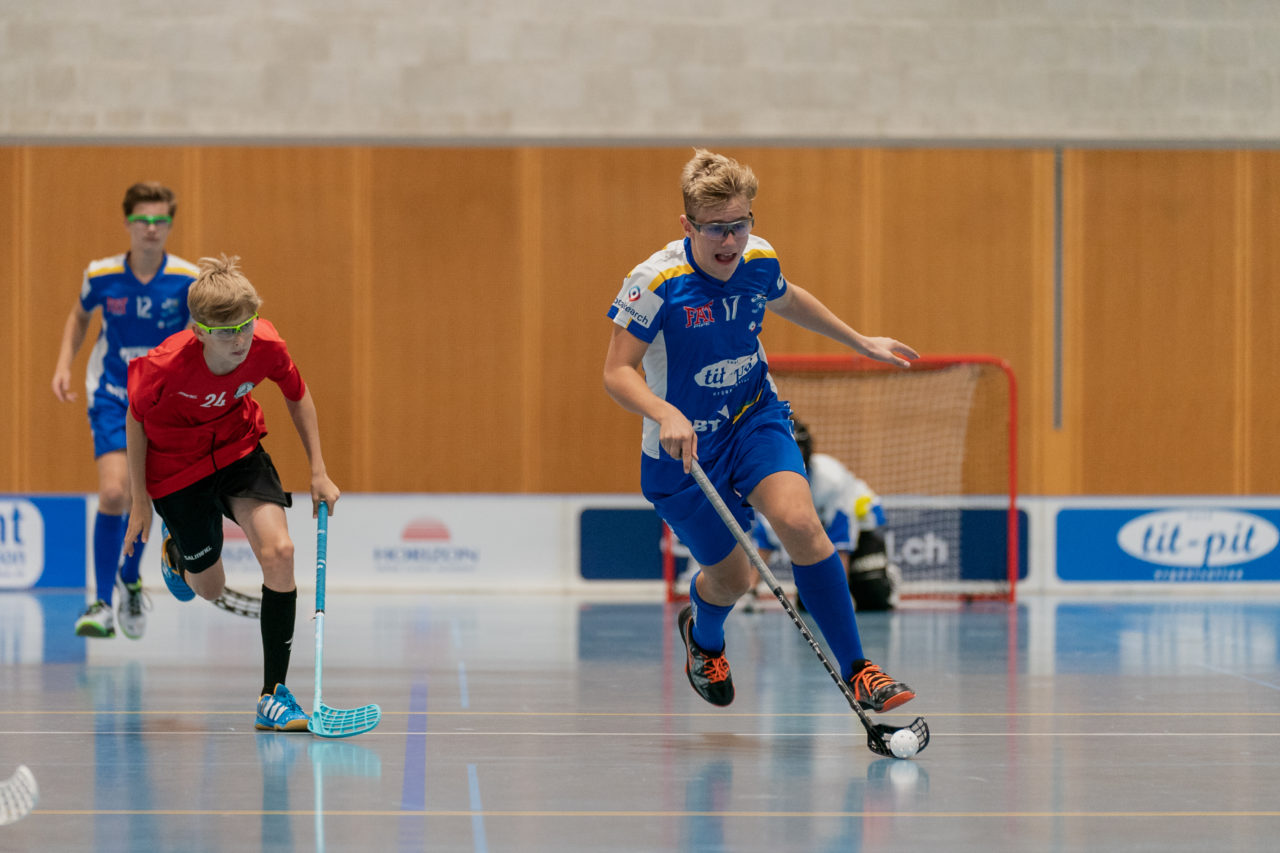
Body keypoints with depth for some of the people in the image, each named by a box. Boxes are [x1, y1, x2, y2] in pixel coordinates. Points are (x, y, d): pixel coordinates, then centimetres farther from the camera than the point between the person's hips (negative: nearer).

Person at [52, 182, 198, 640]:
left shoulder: (188, 280, -14)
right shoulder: (101, 276, -11)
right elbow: (79, 315, 11)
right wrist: (64, 363, 0)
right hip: (112, 396, -1)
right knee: (113, 493, -18)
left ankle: (130, 579, 36)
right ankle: (102, 603, -11)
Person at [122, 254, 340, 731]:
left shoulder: (266, 347, -25)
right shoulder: (166, 366, -33)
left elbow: (298, 396, -2)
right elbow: (136, 419, -11)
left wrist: (319, 472, -3)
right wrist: (140, 503, -5)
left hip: (238, 450, 2)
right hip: (177, 466, -2)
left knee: (278, 551, -21)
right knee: (210, 589, 8)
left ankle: (273, 694, -13)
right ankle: (176, 549, 49)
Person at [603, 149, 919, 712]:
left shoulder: (759, 261, -8)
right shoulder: (656, 283, -23)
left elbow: (789, 301, 17)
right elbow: (617, 373, -23)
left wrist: (860, 342, 24)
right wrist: (665, 415, -41)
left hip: (755, 418, 3)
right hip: (685, 445, -3)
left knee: (800, 523, -23)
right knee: (731, 578, 6)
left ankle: (857, 670, -16)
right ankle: (704, 638, 46)